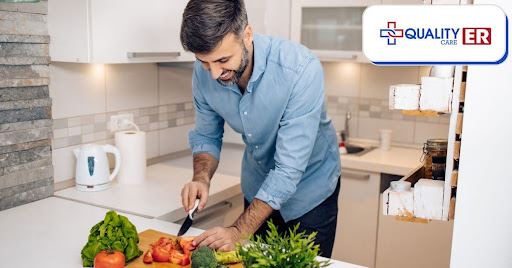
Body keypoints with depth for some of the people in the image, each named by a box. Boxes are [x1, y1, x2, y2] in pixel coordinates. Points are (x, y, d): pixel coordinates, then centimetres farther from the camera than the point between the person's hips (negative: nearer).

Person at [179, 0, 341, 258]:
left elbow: (289, 168, -33)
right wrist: (202, 178, -22)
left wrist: (239, 231, -33)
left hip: (308, 190, -4)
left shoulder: (300, 68, -34)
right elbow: (206, 136, -2)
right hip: (258, 190, 5)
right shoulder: (204, 72, -18)